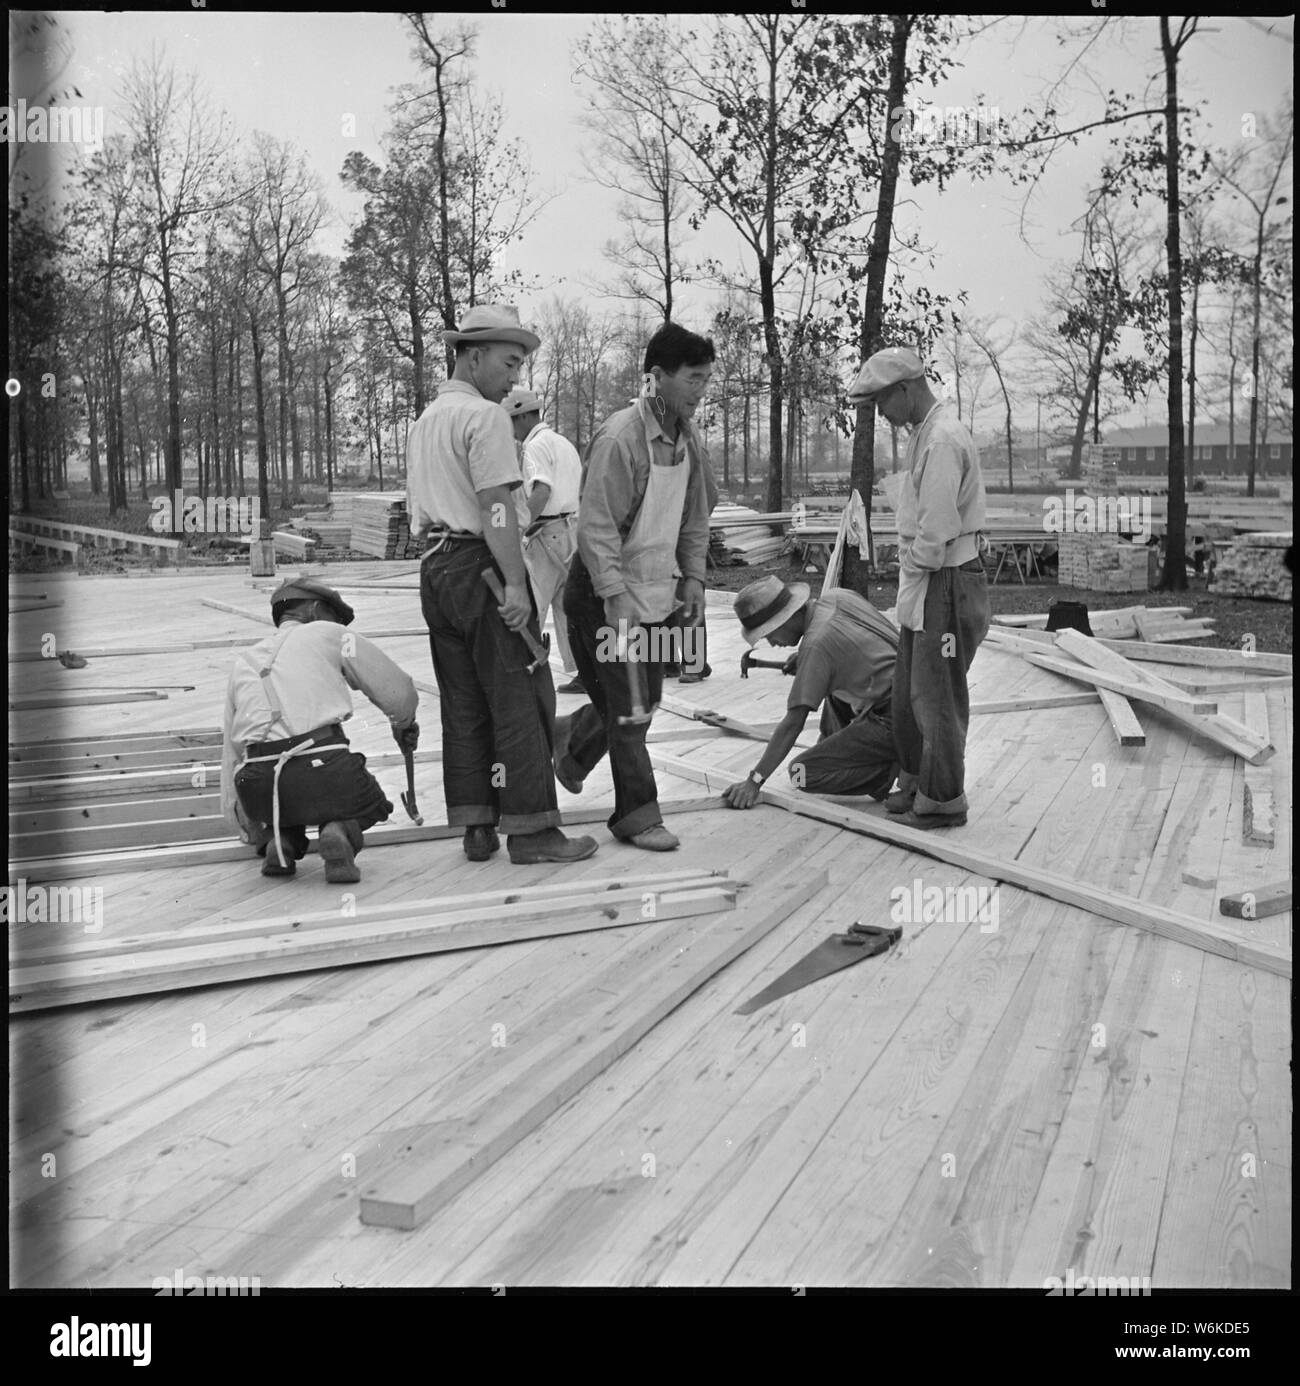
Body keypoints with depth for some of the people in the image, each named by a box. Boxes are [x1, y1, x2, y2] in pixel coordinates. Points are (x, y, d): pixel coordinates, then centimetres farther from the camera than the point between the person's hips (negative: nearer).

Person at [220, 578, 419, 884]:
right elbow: (397, 691, 14)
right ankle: (341, 831, -6)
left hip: (258, 791, 5)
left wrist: (253, 834, 43)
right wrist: (404, 725, 40)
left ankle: (280, 840, 8)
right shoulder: (329, 635, 15)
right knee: (370, 803, 27)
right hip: (322, 768, -4)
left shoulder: (244, 661, 28)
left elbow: (233, 752, 31)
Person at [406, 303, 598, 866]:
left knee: (462, 704, 10)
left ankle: (476, 828, 12)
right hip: (481, 564, -9)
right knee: (518, 700, -5)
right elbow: (495, 506, -18)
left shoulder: (425, 420, 20)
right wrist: (515, 583, -20)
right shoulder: (484, 416, -9)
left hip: (434, 567, 9)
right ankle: (530, 829, -4)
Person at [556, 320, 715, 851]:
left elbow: (694, 517, 18)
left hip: (656, 592, 8)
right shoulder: (619, 437, -20)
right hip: (606, 592, -8)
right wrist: (615, 597, -26)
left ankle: (571, 741, 41)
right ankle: (638, 815, 8)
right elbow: (596, 526, -23)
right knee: (628, 707, -4)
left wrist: (693, 577, 8)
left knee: (643, 700, 15)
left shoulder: (688, 440, 6)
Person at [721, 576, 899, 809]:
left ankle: (893, 771, -9)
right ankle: (834, 750, 25)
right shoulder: (839, 596, 3)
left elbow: (793, 723, -18)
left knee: (802, 772, -7)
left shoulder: (816, 645, -19)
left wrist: (754, 781, -15)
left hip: (893, 723, -9)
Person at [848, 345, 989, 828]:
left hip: (947, 584, -10)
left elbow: (936, 531, -23)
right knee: (909, 693, 18)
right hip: (923, 586, 10)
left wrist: (914, 564, -9)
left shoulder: (943, 439, -19)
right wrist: (910, 575, 7)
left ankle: (941, 801, 12)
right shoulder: (923, 434, 13)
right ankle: (914, 781, 31)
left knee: (938, 697, 1)